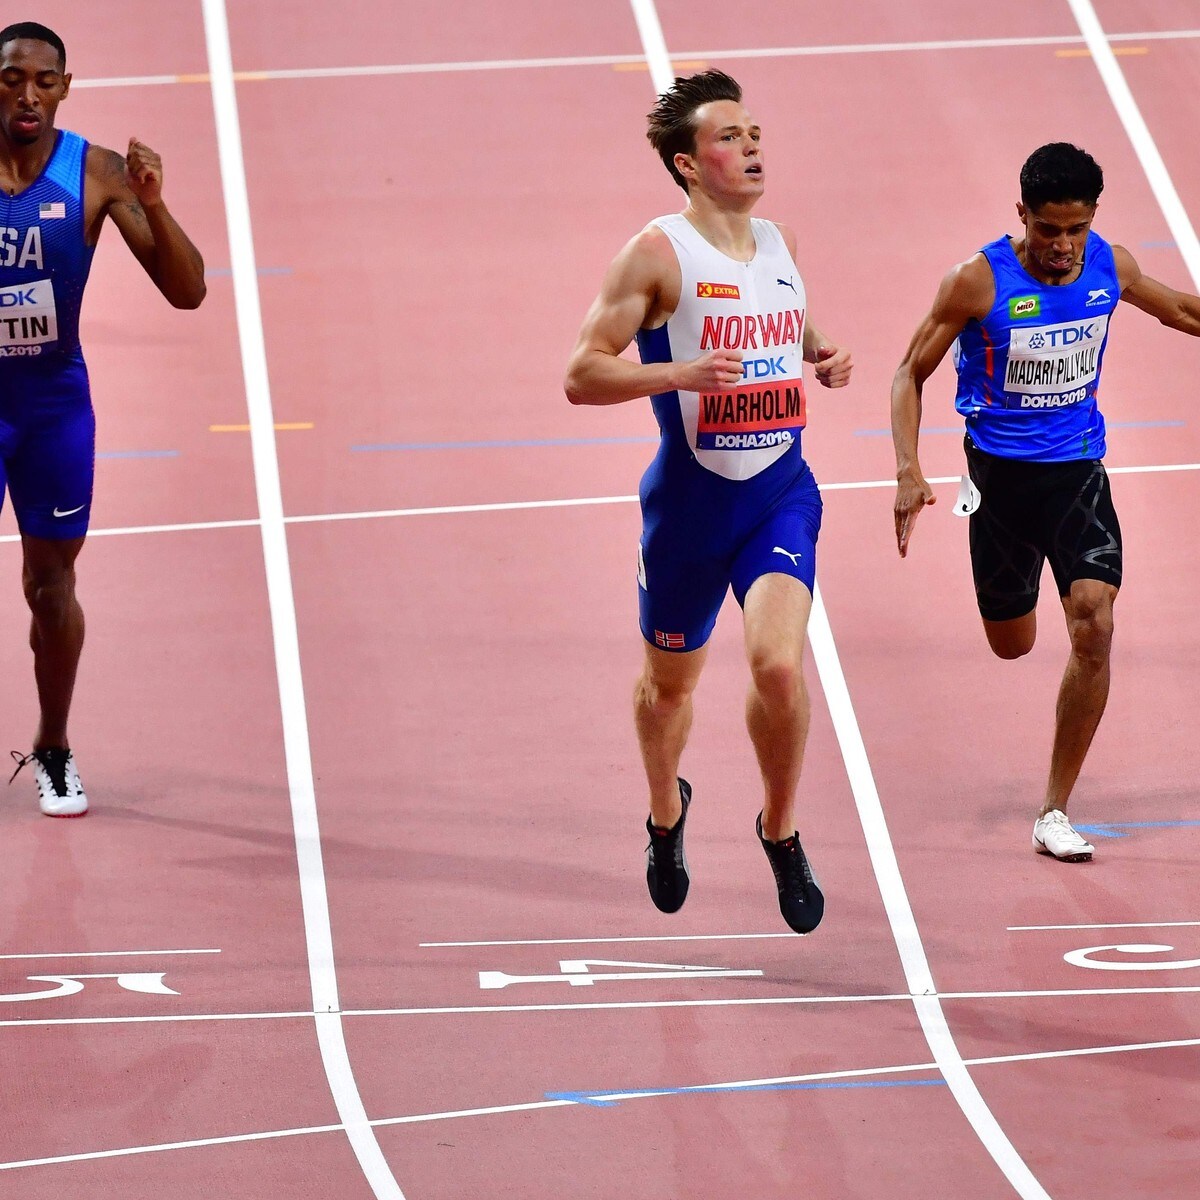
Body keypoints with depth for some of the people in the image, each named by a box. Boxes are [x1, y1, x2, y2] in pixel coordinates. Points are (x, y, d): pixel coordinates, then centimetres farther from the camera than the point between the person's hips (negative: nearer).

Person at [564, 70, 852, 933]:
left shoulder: (781, 245, 7)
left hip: (780, 492, 2)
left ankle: (781, 830, 3)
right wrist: (680, 374, -27)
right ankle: (666, 815, 47)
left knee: (778, 664, -20)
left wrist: (826, 360, 5)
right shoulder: (657, 255, -11)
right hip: (690, 500, -2)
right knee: (670, 678, 16)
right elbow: (582, 375, -13)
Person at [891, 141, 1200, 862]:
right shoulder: (980, 282, -17)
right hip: (1001, 475, -2)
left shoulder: (1110, 267, -6)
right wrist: (909, 472, -17)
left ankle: (1055, 814, -7)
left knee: (1094, 627, -16)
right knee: (1013, 645, 12)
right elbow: (912, 375, -7)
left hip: (1078, 474, 2)